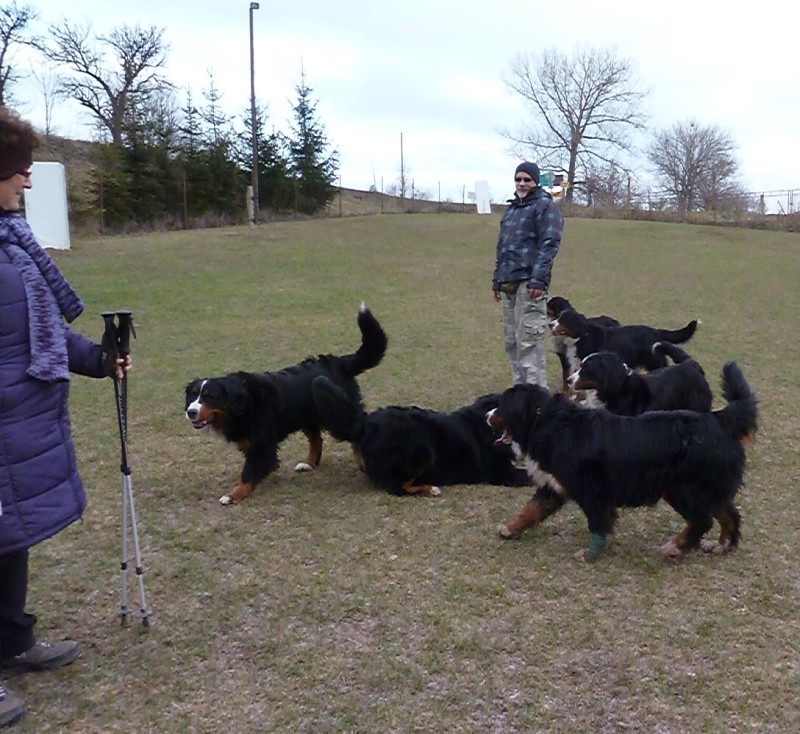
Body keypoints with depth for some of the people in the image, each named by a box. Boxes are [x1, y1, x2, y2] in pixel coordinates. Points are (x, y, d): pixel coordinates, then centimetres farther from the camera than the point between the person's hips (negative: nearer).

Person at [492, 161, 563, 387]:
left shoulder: (545, 206, -2)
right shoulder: (511, 208, 23)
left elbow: (549, 244, -12)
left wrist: (538, 279, -22)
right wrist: (496, 280, 22)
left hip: (529, 283, -8)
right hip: (508, 283, 8)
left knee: (529, 341, -11)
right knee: (511, 341, 10)